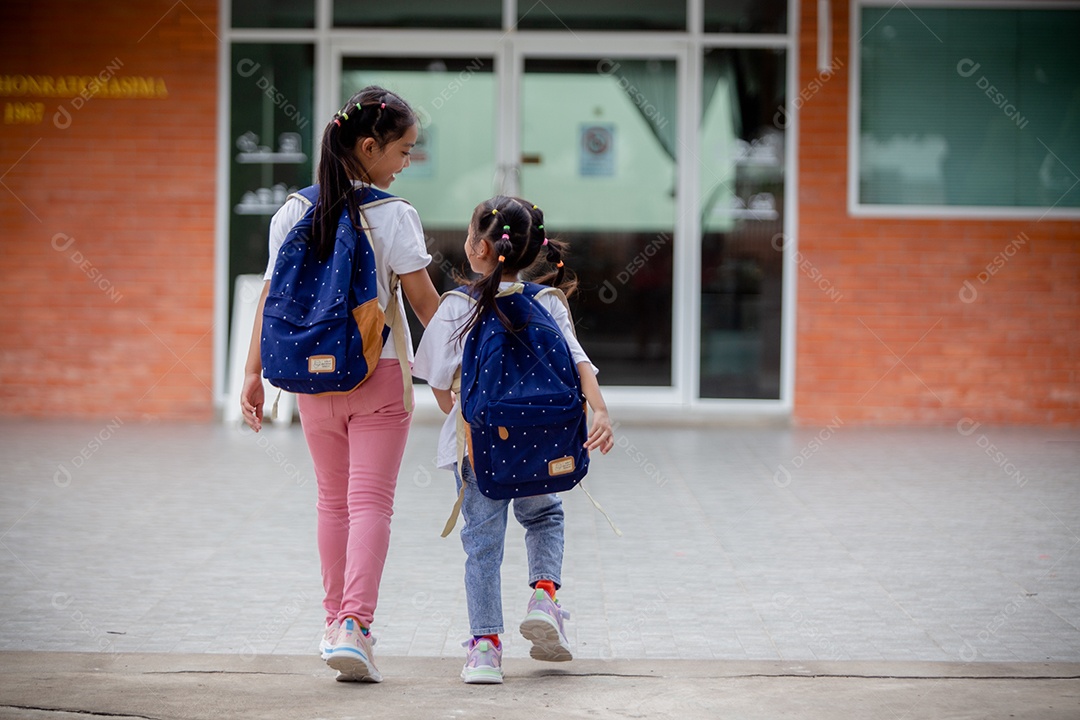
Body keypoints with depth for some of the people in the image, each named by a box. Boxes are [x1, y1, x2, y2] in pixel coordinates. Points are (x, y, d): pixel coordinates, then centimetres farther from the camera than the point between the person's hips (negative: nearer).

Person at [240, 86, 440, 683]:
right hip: (379, 373, -4)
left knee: (333, 499, 17)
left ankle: (335, 623, 25)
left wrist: (253, 373, 6)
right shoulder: (393, 216, -10)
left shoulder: (294, 213, 2)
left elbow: (272, 297, 2)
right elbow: (424, 301, -7)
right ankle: (355, 625, -17)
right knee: (371, 501, -3)